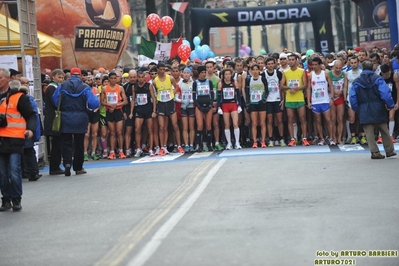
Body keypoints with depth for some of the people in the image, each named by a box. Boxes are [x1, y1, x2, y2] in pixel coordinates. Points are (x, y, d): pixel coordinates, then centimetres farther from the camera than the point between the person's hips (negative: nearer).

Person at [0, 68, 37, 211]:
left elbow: (31, 115, 0)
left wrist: (30, 129, -15)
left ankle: (16, 200, 6)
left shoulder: (18, 97, -2)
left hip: (14, 139, -5)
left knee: (14, 171, -7)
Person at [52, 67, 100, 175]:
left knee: (66, 142, 6)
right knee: (79, 143, 12)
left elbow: (55, 101, -4)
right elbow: (94, 103, -14)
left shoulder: (62, 86, -5)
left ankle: (67, 162, -17)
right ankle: (78, 167, 18)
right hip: (80, 119, 0)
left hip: (65, 119, 0)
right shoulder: (85, 87, -8)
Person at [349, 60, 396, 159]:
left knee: (369, 132, 3)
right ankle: (389, 150, 19)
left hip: (365, 111, 0)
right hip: (378, 109, 0)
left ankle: (375, 152, -2)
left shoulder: (357, 82, 1)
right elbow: (386, 93, -12)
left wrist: (356, 109, 11)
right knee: (384, 130, 12)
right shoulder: (378, 79, -3)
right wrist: (390, 105, -1)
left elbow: (352, 98, -1)